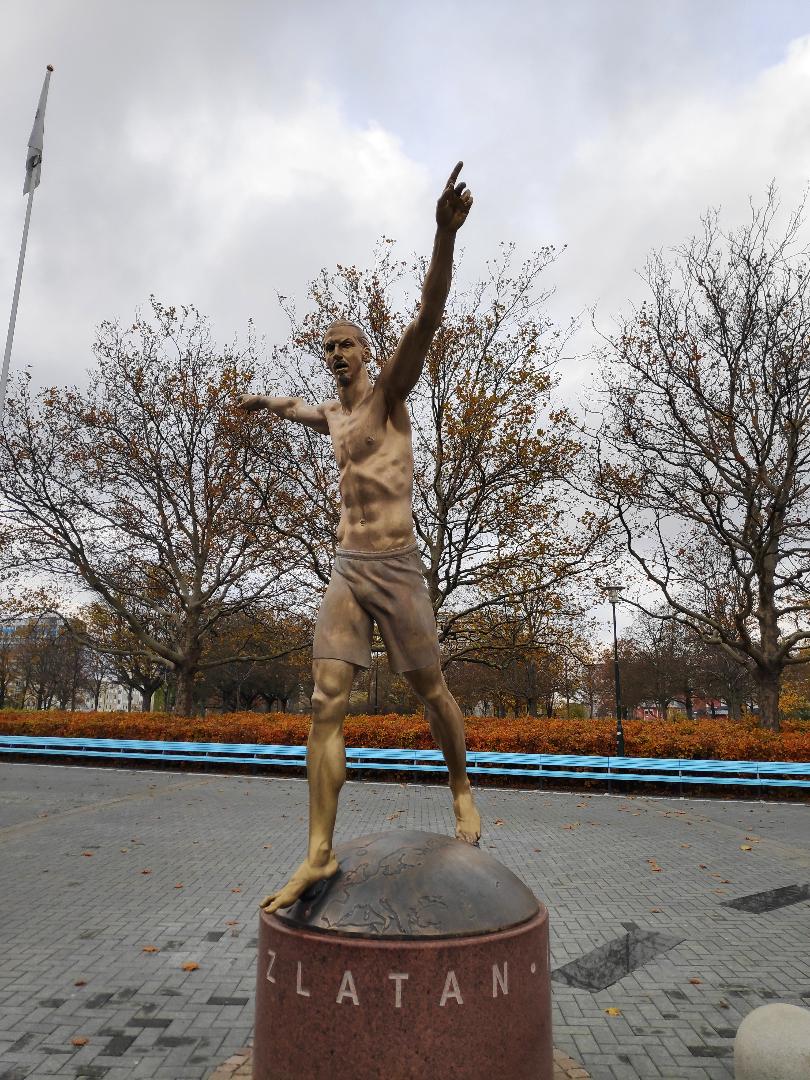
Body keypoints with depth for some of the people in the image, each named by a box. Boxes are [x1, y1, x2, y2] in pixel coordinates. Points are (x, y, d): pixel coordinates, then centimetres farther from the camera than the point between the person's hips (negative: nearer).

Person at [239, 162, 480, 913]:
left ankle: (462, 792, 33)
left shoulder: (389, 392, 0)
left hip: (396, 568, -5)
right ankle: (318, 855, -4)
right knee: (326, 704, -7)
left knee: (431, 693, 7)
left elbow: (428, 317, -16)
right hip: (344, 570, 6)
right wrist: (267, 402, 62)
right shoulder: (334, 414, 19)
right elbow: (308, 413, 46)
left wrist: (445, 232, -29)